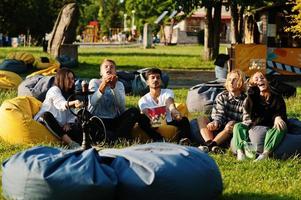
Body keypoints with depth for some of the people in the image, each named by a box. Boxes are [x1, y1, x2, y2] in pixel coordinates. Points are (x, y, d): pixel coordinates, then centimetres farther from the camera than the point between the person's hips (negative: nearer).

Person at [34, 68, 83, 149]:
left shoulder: (70, 94, 17)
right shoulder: (54, 90, -6)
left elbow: (72, 114, 12)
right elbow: (62, 104, -28)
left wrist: (68, 123, -11)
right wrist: (73, 103, -50)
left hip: (59, 125, 6)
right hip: (45, 121, -6)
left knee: (78, 130, -21)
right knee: (47, 115, -39)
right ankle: (70, 143, -50)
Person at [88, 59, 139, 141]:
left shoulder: (119, 84, 11)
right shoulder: (94, 82, 5)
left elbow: (121, 106, -9)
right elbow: (93, 102, -16)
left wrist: (114, 87, -22)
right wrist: (104, 85, -28)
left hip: (114, 121, 3)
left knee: (134, 111, -20)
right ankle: (120, 137, -31)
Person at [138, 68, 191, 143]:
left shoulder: (168, 92, 7)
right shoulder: (143, 100, 6)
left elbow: (170, 104, -17)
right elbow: (146, 113, -15)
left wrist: (174, 110, -43)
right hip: (154, 127, -1)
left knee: (184, 120, -26)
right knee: (142, 119, -29)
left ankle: (184, 139, -53)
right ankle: (160, 140, -50)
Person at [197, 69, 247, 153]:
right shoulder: (222, 96, 8)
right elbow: (218, 115, -4)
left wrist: (232, 126, -30)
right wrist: (215, 123, -28)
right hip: (219, 129, 4)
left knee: (232, 123, -34)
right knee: (202, 119, -17)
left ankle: (208, 146, -45)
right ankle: (211, 145, -42)